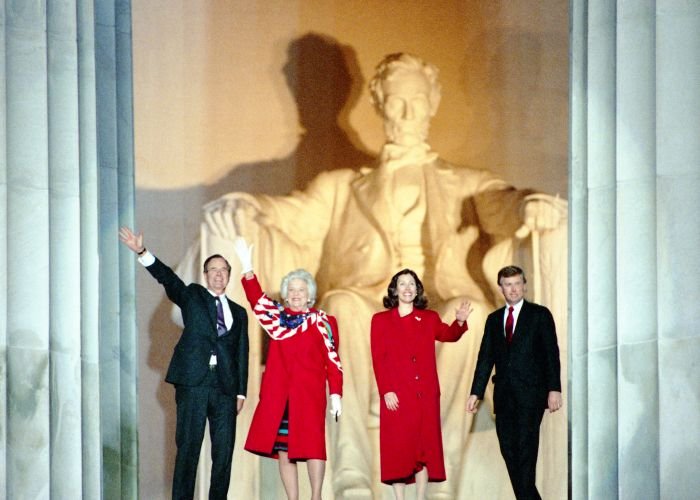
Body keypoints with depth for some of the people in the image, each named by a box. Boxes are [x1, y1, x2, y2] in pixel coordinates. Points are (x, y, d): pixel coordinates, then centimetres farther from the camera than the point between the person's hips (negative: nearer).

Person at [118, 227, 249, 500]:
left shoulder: (238, 312, 19)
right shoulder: (193, 296, 13)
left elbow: (242, 354, 15)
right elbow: (166, 277, -3)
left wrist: (241, 392, 7)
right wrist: (142, 252, -19)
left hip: (225, 387, 3)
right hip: (194, 383, -3)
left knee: (224, 450, 2)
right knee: (188, 447, -5)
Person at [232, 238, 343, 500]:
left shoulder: (323, 322, 4)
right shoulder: (277, 316, 11)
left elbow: (332, 360, 0)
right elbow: (257, 299, -5)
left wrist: (336, 394, -7)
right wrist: (247, 267, -18)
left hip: (309, 393, -3)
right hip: (278, 393, 3)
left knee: (311, 445, -8)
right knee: (282, 449, 4)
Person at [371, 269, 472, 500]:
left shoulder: (430, 319, 14)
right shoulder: (380, 320, 6)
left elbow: (448, 334, -1)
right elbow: (378, 360, 0)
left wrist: (460, 322, -23)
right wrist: (386, 391, -11)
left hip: (426, 395, 3)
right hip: (396, 397, -2)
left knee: (425, 446, 3)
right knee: (398, 449, -3)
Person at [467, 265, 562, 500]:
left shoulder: (539, 314, 4)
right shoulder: (494, 319, 16)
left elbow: (551, 354, -1)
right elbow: (485, 358, 14)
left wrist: (554, 389, -10)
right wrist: (476, 393, 8)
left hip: (530, 393, -4)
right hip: (504, 396, 5)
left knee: (526, 448, -11)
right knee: (509, 451, 2)